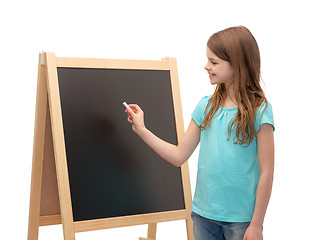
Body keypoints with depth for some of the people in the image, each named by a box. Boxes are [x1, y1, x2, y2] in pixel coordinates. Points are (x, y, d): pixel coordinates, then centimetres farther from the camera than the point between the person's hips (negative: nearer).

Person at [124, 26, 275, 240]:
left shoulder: (259, 111, -11)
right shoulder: (206, 106, 3)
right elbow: (179, 156, 8)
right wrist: (142, 130, 4)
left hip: (241, 219, -4)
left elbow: (266, 173, -10)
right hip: (204, 214, 4)